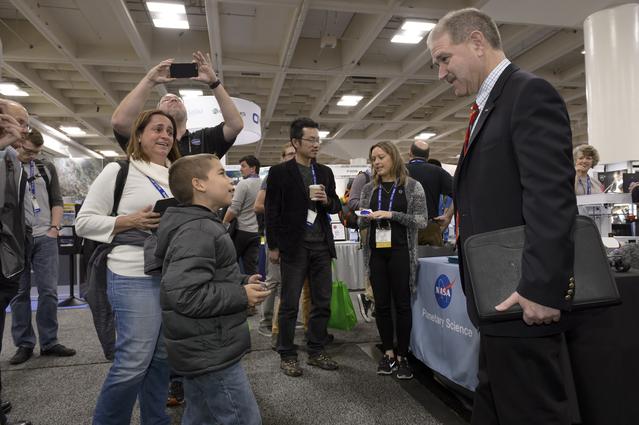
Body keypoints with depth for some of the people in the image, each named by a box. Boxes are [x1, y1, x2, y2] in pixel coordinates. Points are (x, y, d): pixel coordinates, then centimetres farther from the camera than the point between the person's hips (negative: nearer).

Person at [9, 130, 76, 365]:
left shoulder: (47, 168, 12)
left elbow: (57, 201, 11)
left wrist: (54, 228, -1)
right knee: (19, 292, 4)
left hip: (44, 238, 1)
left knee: (48, 291, 2)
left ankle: (49, 342, 11)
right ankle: (24, 344, 14)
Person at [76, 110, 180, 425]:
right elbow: (84, 222, -3)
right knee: (133, 361, -2)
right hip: (135, 278, -6)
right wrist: (130, 221, -16)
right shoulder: (118, 171, -2)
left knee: (163, 357, 14)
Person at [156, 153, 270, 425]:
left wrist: (242, 281, 9)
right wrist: (242, 296, -21)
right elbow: (185, 294, -30)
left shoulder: (200, 226, 15)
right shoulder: (197, 231, -22)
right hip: (211, 354, -11)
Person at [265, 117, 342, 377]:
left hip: (321, 246, 5)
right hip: (294, 246, -5)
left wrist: (327, 200, -6)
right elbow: (272, 211, -3)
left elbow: (337, 207, 17)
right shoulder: (280, 172, -3)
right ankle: (287, 355, 17)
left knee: (322, 302, 9)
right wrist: (273, 246, -5)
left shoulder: (325, 172, 12)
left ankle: (316, 352, 23)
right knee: (289, 304, 4)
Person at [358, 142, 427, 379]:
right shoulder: (369, 189, 10)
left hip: (400, 252, -3)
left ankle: (402, 356, 15)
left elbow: (422, 220, -7)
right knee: (381, 305, 7)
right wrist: (366, 218, -10)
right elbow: (361, 222, 13)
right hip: (376, 253, 3)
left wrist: (392, 215, -17)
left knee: (402, 305, 2)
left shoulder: (412, 186, -1)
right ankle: (388, 353, 21)